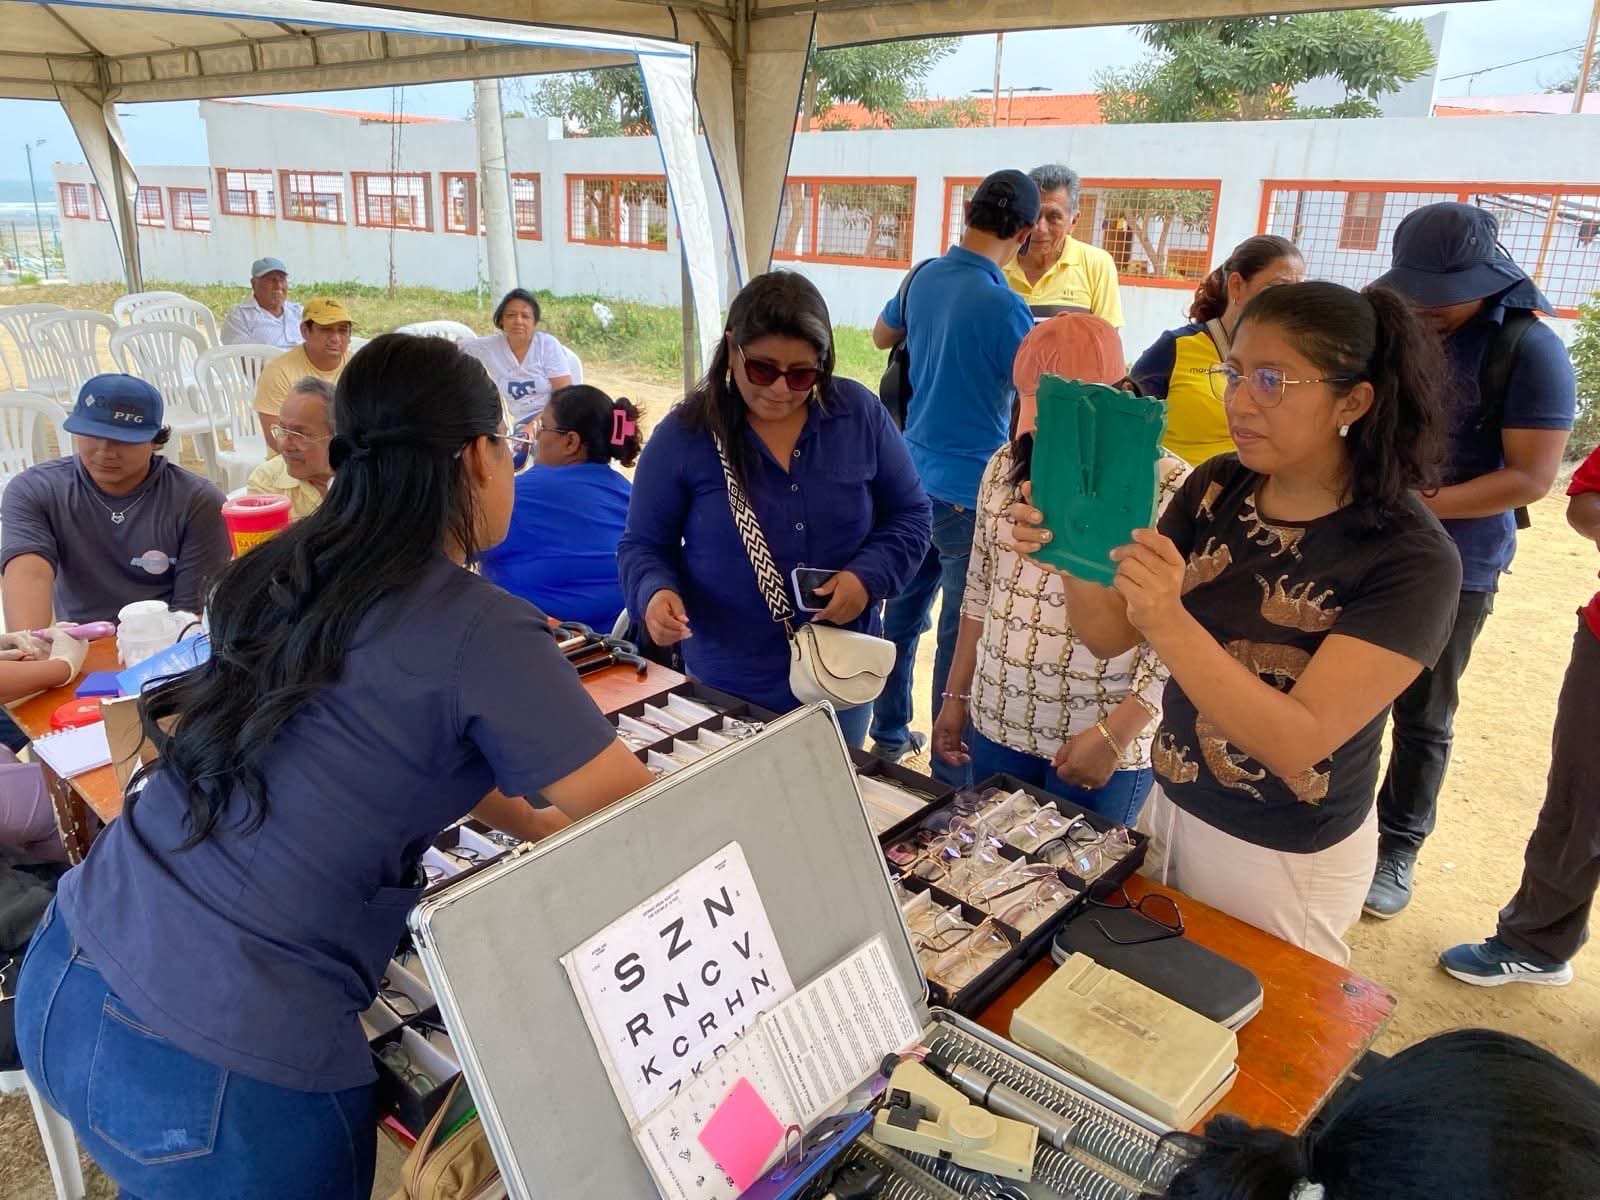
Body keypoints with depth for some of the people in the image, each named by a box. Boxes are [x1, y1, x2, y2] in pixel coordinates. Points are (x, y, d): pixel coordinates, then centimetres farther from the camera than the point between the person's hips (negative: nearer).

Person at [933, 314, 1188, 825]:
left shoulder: (1167, 486, -14)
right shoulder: (1007, 465, 2)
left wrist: (1114, 735, -17)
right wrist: (957, 696, 11)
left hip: (1105, 740, -4)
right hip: (997, 723, 5)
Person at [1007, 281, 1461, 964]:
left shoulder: (1410, 558, -22)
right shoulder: (1217, 487, -6)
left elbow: (1299, 742, -28)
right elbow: (1109, 636, -5)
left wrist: (1170, 624, -41)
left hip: (1288, 859, -5)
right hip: (1170, 807, 5)